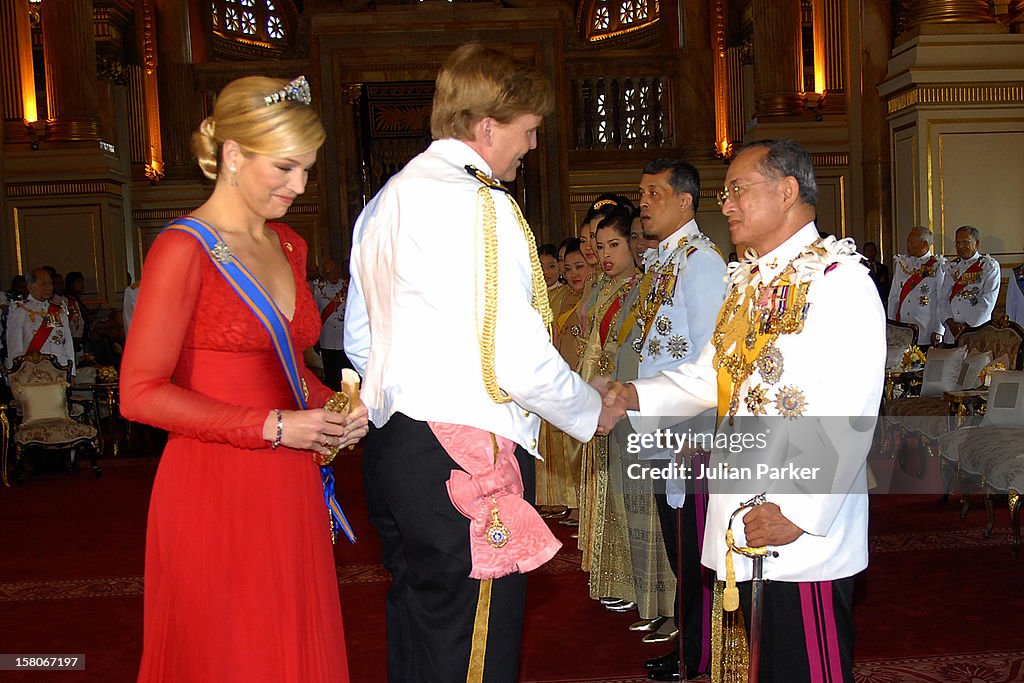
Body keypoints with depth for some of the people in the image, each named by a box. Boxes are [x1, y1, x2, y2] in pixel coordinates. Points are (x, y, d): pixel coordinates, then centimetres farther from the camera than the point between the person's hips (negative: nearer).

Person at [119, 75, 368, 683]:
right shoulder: (185, 249, -11)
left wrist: (331, 408, 2)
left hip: (290, 490, 7)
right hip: (216, 490, -7)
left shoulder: (289, 246, 12)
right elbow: (141, 393, -14)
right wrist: (272, 427, -16)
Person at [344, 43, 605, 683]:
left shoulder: (384, 202, 15)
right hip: (468, 458, -9)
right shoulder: (481, 205, -15)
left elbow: (359, 338, 20)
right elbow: (520, 360, -19)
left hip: (393, 445, 10)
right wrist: (593, 410, -1)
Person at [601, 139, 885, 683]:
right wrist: (637, 395, 0)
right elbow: (709, 375, 16)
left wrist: (800, 512, -22)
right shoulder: (746, 282, 15)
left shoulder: (838, 280, -12)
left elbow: (850, 414, -20)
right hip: (745, 522, 8)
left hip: (805, 537, -8)